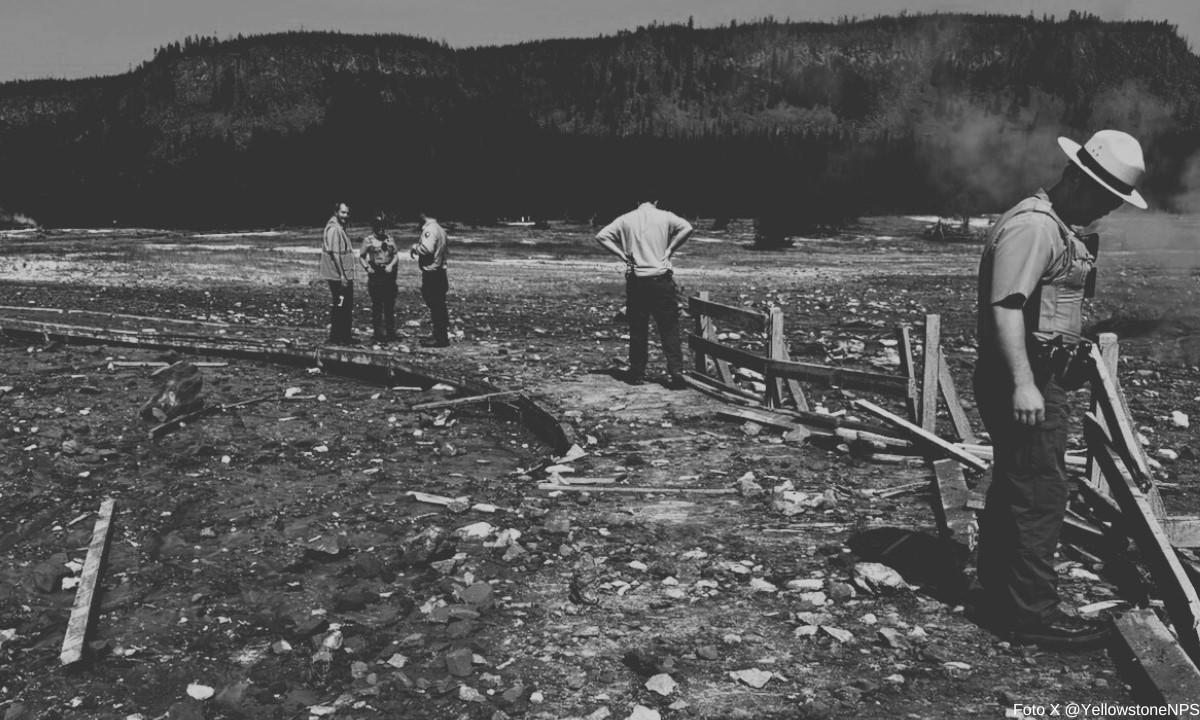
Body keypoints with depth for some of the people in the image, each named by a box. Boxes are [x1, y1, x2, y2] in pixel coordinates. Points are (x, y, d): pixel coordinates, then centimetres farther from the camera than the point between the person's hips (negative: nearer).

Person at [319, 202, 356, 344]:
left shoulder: (340, 228, 15)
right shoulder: (333, 229, -16)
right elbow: (334, 254, -20)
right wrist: (342, 276, -22)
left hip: (345, 276, 10)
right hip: (338, 276, -10)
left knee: (347, 306, 14)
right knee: (340, 307, -3)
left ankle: (345, 335, 22)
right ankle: (337, 338, 3)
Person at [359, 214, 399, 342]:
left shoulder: (389, 239, 11)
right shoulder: (368, 240, 1)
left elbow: (396, 255, 9)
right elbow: (361, 257, 3)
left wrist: (391, 265, -9)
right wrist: (367, 267, -13)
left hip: (389, 273, 4)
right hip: (375, 274, -4)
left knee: (390, 304, 7)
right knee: (377, 305, -2)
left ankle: (391, 332, 15)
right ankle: (379, 333, 4)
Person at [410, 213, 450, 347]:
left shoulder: (429, 229, -16)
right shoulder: (440, 229, 15)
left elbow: (427, 248, -29)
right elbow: (446, 250, 20)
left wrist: (415, 247, -9)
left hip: (431, 274, -10)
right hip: (440, 272, 10)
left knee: (435, 307, -5)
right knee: (439, 306, 15)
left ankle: (440, 338, -2)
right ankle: (441, 336, 22)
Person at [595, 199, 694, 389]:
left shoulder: (626, 219, 7)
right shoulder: (665, 217, 1)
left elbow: (601, 236, 1)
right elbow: (687, 228, -13)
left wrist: (622, 254, 2)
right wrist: (669, 250, -5)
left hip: (635, 281, 2)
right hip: (661, 279, -2)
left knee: (637, 329, 9)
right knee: (669, 328, 1)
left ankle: (637, 373, 12)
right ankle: (675, 372, -7)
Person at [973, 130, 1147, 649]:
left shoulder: (1057, 226, 17)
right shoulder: (1032, 226, -18)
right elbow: (1006, 307, -26)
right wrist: (1024, 384, -30)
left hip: (1037, 378, 11)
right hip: (1025, 382, -11)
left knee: (1013, 487, 18)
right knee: (1041, 494, -6)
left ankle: (1000, 592, 31)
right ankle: (1034, 616, 2)